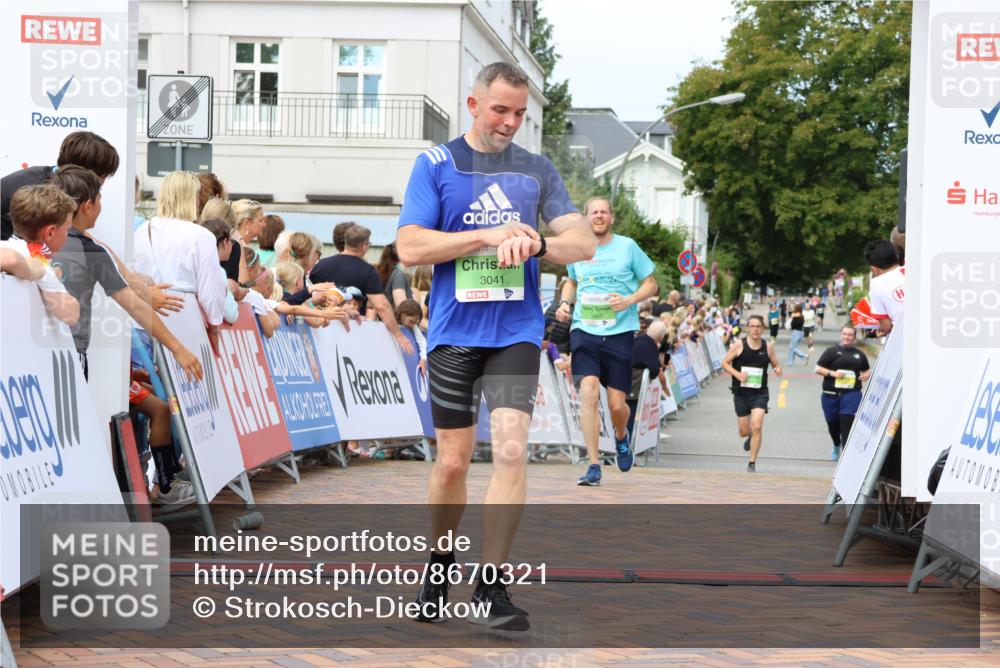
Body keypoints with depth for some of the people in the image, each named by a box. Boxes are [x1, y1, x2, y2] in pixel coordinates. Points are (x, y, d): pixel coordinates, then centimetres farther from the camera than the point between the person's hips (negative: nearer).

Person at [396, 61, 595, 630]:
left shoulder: (538, 170, 8)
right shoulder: (436, 165, 1)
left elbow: (584, 243, 4)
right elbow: (410, 247, -8)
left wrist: (534, 243, -17)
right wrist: (490, 235, -16)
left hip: (516, 332, 1)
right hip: (454, 332, -1)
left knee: (512, 450, -14)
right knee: (453, 460, 7)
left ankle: (491, 586, -7)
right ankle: (439, 567, 30)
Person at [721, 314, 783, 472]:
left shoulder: (768, 346, 1)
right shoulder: (739, 345, -4)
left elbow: (775, 365, 12)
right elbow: (725, 363, -1)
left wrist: (778, 370, -12)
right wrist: (737, 374, -17)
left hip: (760, 393, 0)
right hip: (741, 393, 0)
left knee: (756, 426, -17)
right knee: (744, 431, 7)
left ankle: (752, 463, -5)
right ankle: (751, 437, 47)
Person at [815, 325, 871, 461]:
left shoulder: (859, 354, 12)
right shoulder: (832, 351, 3)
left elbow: (867, 369, 26)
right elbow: (818, 368, 1)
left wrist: (867, 375, 2)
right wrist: (832, 373, -15)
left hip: (851, 394, 0)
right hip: (831, 394, 0)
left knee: (847, 422, -16)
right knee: (833, 424, 13)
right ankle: (836, 446, 41)